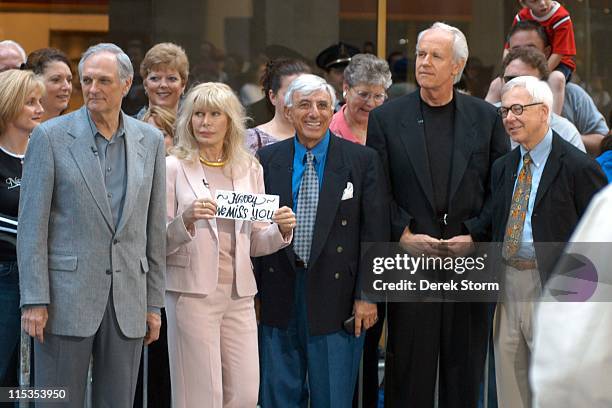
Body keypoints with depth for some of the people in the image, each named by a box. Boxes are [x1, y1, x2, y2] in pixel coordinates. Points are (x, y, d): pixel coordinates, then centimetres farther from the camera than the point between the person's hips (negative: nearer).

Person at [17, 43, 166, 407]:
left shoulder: (150, 141, 8)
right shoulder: (50, 137, -3)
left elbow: (154, 227, 12)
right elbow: (32, 225, -5)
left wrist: (154, 302, 9)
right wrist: (34, 300, -11)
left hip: (127, 302, 3)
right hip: (67, 298, -3)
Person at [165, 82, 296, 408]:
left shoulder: (249, 169, 12)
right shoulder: (175, 167, -1)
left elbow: (255, 243, 15)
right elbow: (158, 243, -3)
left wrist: (281, 230, -5)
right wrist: (186, 219, -21)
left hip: (238, 293, 4)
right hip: (192, 291, -4)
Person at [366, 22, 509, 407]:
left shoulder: (486, 118, 5)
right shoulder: (386, 118, 3)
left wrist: (474, 236, -8)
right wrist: (403, 235, -10)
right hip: (410, 260, -1)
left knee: (465, 369, 7)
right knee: (409, 372, 1)